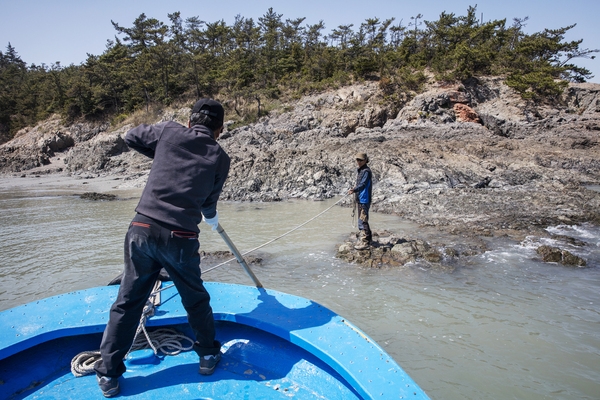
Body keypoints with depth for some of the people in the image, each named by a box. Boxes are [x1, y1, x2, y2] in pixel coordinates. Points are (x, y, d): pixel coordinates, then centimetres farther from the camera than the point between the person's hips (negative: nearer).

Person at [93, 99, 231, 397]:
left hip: (141, 230, 2)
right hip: (181, 238, -1)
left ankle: (108, 375, 26)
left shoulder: (169, 132, 5)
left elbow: (131, 137, 21)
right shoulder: (220, 158, 4)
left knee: (128, 302, 15)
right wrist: (211, 218, 36)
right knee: (196, 300, 20)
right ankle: (208, 355, 37)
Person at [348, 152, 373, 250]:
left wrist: (354, 190, -36)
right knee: (362, 220, 18)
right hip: (360, 198, 10)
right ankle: (368, 238, 31)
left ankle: (365, 242, -3)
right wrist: (355, 189, 6)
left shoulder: (366, 171, -14)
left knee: (362, 221, -8)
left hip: (364, 199, -10)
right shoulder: (359, 170, 15)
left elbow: (363, 184, -24)